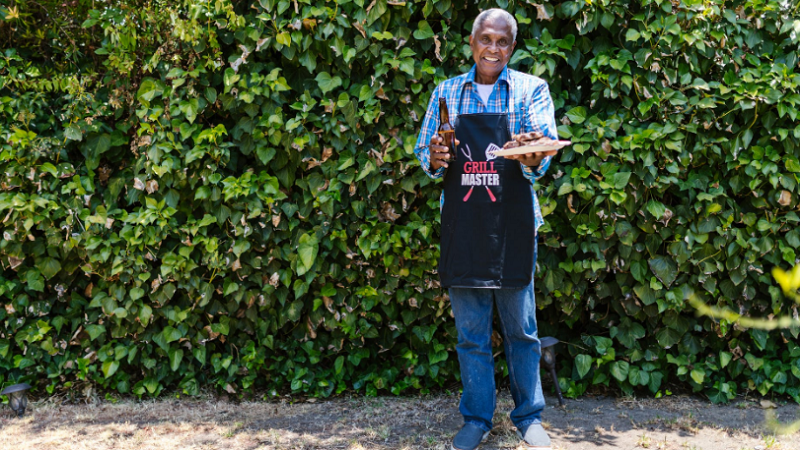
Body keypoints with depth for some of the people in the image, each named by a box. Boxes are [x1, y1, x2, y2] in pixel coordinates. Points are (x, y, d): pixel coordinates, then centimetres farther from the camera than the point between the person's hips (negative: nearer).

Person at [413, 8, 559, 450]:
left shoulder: (530, 90, 2)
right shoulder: (447, 92, 9)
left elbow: (545, 148, -10)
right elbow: (424, 153, 10)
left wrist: (533, 160, -33)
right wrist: (434, 159, -13)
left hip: (512, 227, -2)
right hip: (462, 226, 2)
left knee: (521, 327, 7)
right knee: (470, 331, 10)